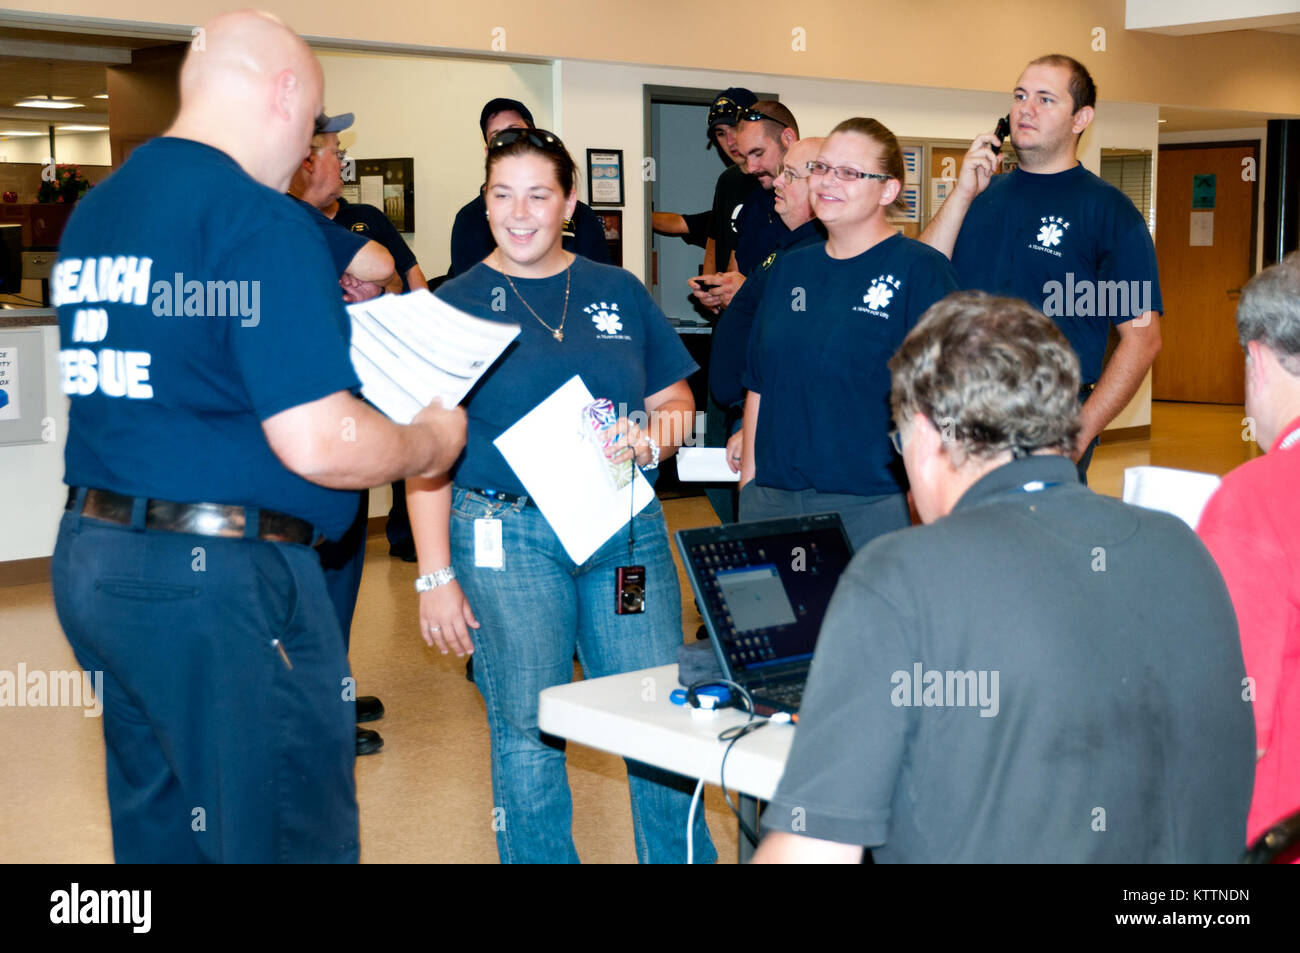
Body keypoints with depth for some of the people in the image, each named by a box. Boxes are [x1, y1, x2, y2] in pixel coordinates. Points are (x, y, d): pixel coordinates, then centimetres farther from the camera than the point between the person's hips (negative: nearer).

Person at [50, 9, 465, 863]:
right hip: (221, 576, -9)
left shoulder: (92, 211, 11)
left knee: (155, 828, 20)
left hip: (88, 558, 9)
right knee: (290, 833, 5)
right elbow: (318, 444, -22)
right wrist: (430, 443, -3)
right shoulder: (265, 225, -16)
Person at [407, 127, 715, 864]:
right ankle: (540, 857, 18)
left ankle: (687, 856, 22)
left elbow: (675, 399, 14)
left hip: (628, 532, 3)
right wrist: (435, 574, -6)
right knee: (528, 734, 1)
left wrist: (654, 436, -10)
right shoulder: (456, 306, 2)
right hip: (508, 539, -2)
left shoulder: (619, 292, 10)